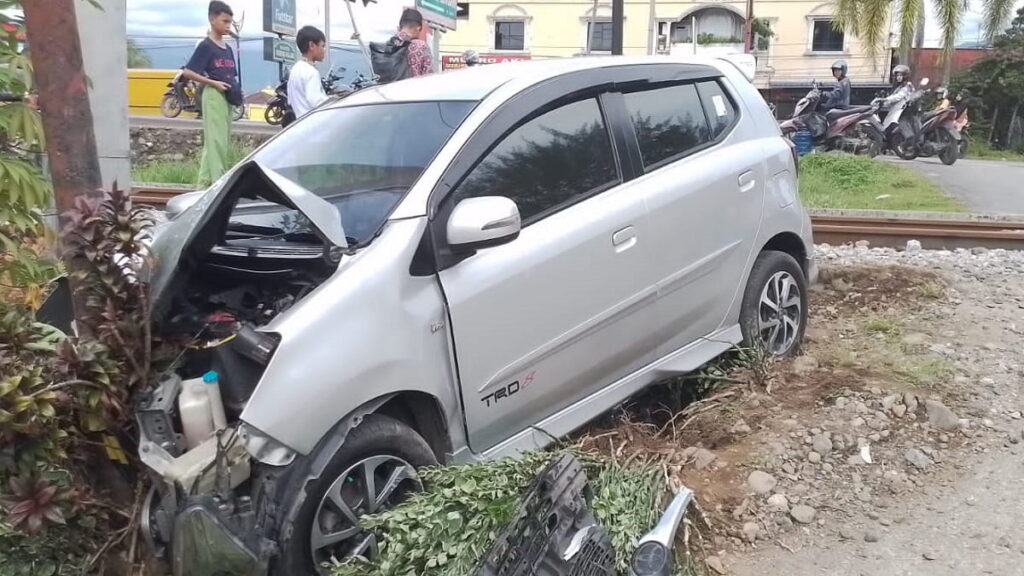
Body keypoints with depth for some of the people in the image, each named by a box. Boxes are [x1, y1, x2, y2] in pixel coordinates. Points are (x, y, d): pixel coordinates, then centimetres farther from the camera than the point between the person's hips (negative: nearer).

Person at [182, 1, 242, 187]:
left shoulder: (228, 49, 15)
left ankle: (204, 183, 16)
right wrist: (214, 83, -17)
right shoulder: (205, 46, -7)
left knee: (223, 141, 9)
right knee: (216, 140, -9)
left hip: (227, 98, 8)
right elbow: (188, 72, -11)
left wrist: (237, 90, 2)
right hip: (213, 96, -8)